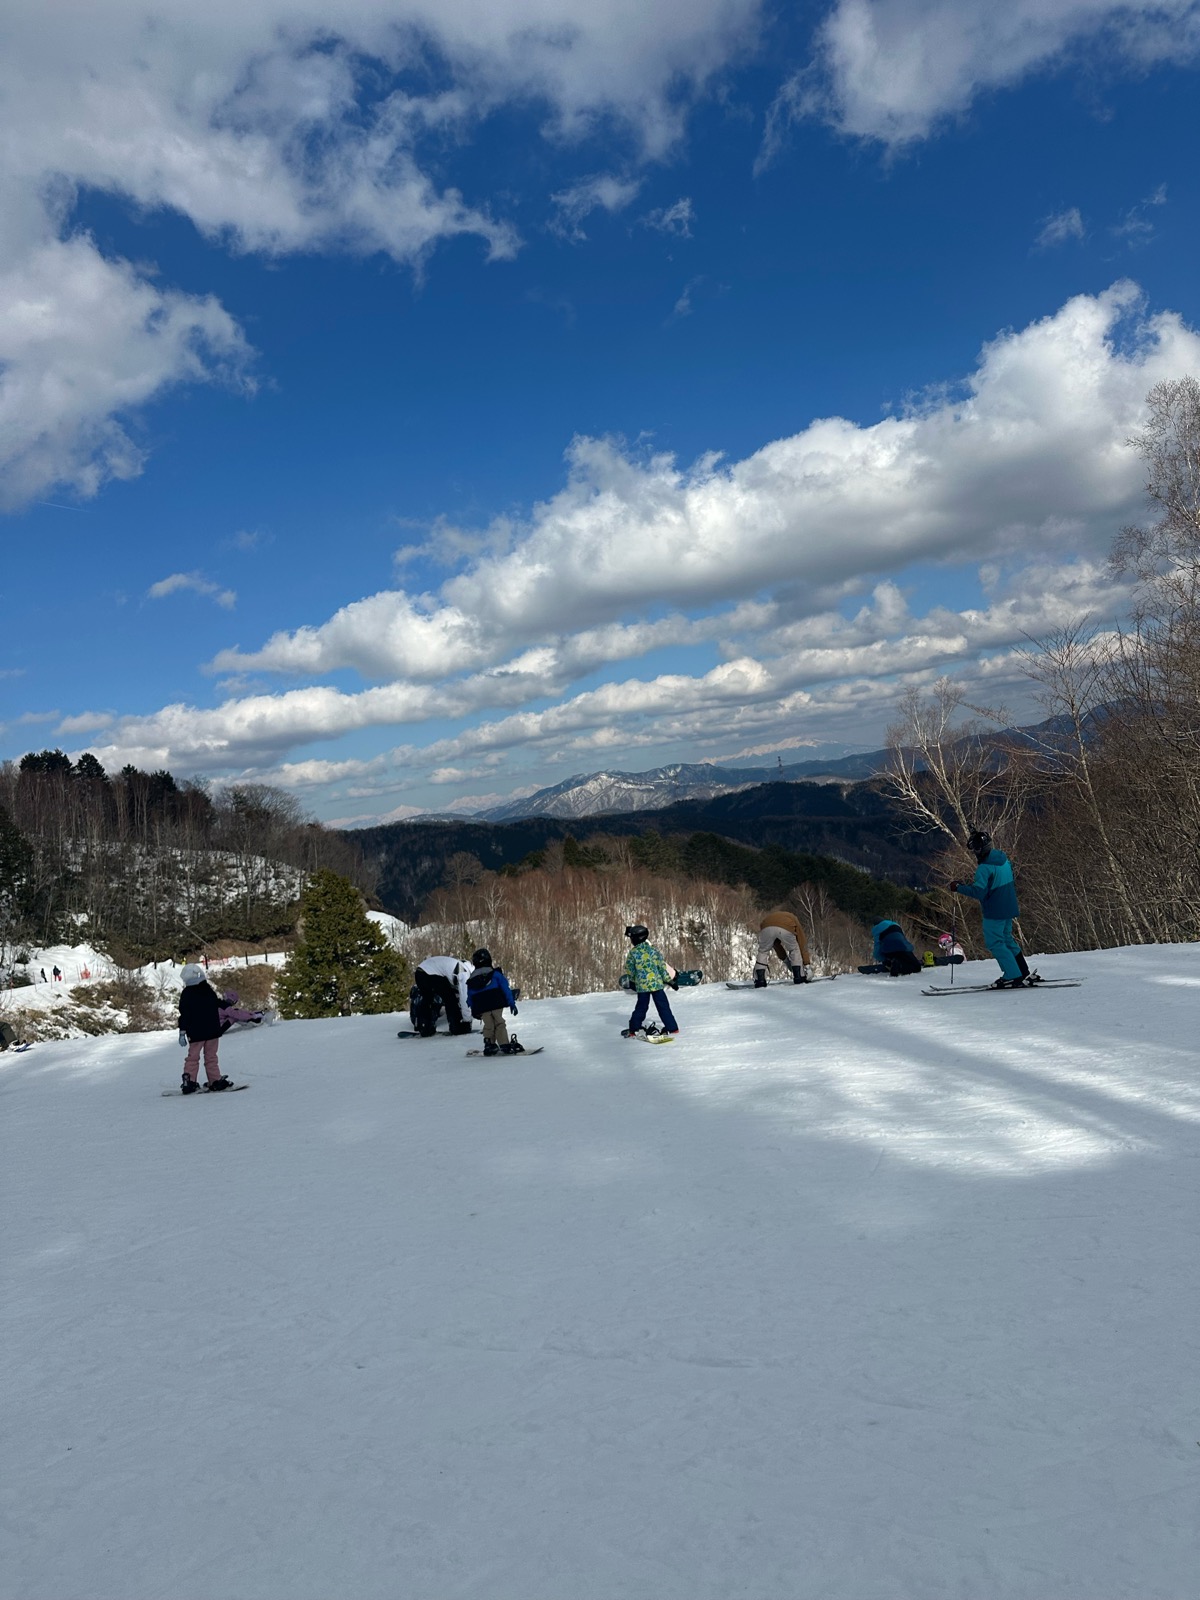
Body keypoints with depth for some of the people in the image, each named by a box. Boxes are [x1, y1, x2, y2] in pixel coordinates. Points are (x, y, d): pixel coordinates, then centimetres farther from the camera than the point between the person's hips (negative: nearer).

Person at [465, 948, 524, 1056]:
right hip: (496, 1004, -3)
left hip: (481, 1008, 3)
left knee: (488, 1026, 12)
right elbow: (506, 988, -3)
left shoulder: (471, 980, 15)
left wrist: (474, 1012, 22)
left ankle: (489, 1045, 4)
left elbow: (470, 998, 16)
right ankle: (505, 1045, -8)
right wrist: (511, 1003, -2)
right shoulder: (495, 974, 2)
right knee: (499, 1023, -1)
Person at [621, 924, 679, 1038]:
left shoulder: (633, 953, -6)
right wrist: (668, 980, 10)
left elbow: (629, 971, 0)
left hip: (642, 985, -1)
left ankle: (633, 1030, 14)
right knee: (663, 1006, 8)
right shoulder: (654, 950, -1)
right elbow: (662, 967, 1)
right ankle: (672, 1027, 8)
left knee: (640, 1008, 11)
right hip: (657, 984, 1)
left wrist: (631, 982, 18)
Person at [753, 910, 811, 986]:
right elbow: (802, 944, 35)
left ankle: (760, 981, 16)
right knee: (795, 950, 27)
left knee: (762, 952, 25)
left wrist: (785, 958, 60)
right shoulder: (793, 920, 40)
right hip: (786, 930, -2)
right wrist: (807, 964, 37)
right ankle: (799, 978, 26)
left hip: (767, 928, 2)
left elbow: (777, 945, 51)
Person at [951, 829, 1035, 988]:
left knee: (994, 943, 0)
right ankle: (1024, 973, 24)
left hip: (994, 912, -9)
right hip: (1009, 908, 9)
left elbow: (978, 892, -27)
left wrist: (958, 888, -18)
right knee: (1007, 939, 20)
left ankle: (1013, 976, -2)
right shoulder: (1003, 858, 6)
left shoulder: (985, 868, -23)